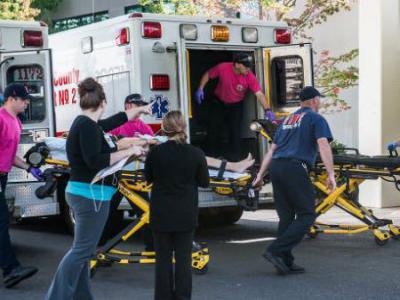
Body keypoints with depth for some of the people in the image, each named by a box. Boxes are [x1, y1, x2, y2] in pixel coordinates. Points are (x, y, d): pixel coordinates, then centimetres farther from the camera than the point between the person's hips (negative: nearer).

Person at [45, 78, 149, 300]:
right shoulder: (87, 126, -16)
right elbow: (94, 161, -24)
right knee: (81, 250, -7)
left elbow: (119, 119, 27)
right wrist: (128, 152, -17)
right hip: (91, 196, -10)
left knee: (84, 250, 12)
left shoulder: (90, 124, 11)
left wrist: (140, 110, 41)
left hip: (86, 195, 10)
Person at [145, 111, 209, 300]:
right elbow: (204, 182, 0)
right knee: (183, 258, 7)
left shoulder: (155, 153, -10)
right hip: (186, 214, 0)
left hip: (161, 214, 0)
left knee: (163, 258, 9)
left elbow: (148, 178, 5)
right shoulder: (196, 154, -11)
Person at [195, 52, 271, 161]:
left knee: (235, 130, -6)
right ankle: (213, 155, 27)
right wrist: (200, 89, -18)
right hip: (219, 103, 1)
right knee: (214, 128, 7)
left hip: (236, 105, -1)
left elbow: (259, 94, -29)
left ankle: (235, 157, 10)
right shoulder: (222, 68, -26)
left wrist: (267, 110, -41)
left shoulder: (250, 77, -26)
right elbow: (208, 75, -9)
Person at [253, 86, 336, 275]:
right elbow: (323, 146, -10)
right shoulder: (316, 119, 6)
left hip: (275, 167, 8)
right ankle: (275, 251, -14)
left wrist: (260, 175, 24)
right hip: (295, 168, -7)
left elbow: (272, 150, 24)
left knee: (286, 216, 11)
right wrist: (331, 174, -15)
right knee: (306, 215, -3)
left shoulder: (288, 120, 26)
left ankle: (286, 262, 10)